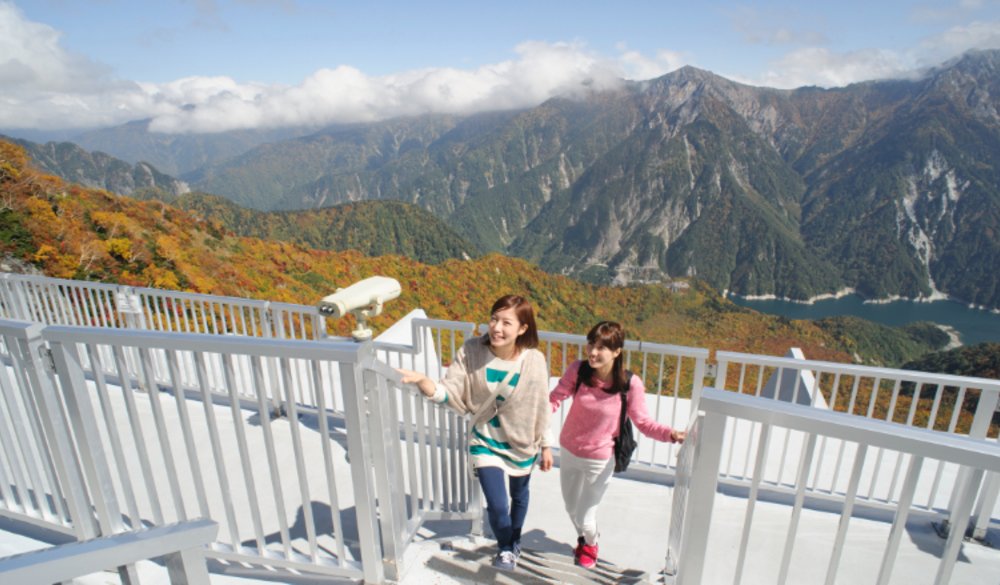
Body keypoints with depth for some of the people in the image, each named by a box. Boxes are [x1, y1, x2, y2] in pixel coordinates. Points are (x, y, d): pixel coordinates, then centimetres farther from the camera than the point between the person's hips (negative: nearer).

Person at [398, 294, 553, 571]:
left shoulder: (534, 361, -21)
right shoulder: (471, 352, -21)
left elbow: (541, 408, -10)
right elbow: (450, 392, -19)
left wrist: (546, 446, 0)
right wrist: (421, 380, -37)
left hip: (522, 443, 1)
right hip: (485, 441, -1)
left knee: (519, 496, 24)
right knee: (496, 506, -5)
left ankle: (515, 542, 57)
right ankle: (505, 547, 33)